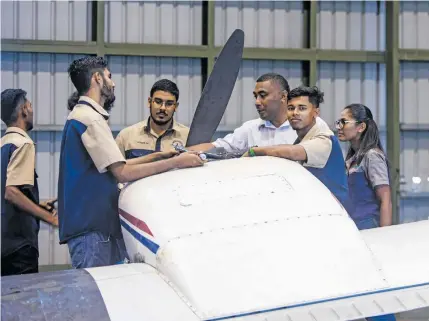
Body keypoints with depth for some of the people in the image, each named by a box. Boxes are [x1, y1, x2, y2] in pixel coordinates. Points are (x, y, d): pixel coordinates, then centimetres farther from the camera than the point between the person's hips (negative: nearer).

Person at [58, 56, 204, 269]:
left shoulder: (81, 116, 21)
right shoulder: (90, 118, -13)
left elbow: (113, 165, 22)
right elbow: (123, 173, -17)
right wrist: (176, 162, -15)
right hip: (90, 227, -10)